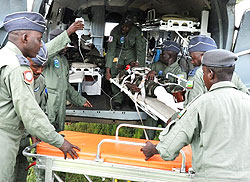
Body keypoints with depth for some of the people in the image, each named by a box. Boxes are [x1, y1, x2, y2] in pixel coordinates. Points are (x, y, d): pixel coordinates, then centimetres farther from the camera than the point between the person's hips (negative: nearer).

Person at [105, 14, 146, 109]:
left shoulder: (137, 32, -26)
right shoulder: (115, 31, -26)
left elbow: (141, 49, -21)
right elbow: (110, 50, -26)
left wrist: (140, 66, -30)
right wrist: (107, 70, -32)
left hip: (131, 51, 0)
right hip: (118, 51, 0)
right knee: (115, 74, -14)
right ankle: (117, 100, -4)